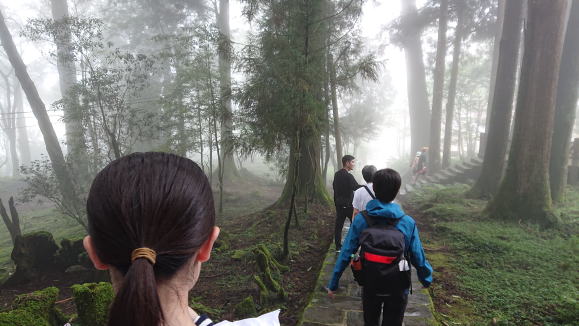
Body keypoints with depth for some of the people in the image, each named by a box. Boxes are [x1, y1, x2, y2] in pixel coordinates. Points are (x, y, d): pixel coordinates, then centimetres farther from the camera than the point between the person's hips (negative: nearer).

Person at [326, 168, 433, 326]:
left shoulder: (360, 219, -18)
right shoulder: (408, 222, -19)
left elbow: (346, 254, -15)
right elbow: (418, 258, -11)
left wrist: (333, 284, -3)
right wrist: (427, 279, 9)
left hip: (370, 286, 1)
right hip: (397, 289, -1)